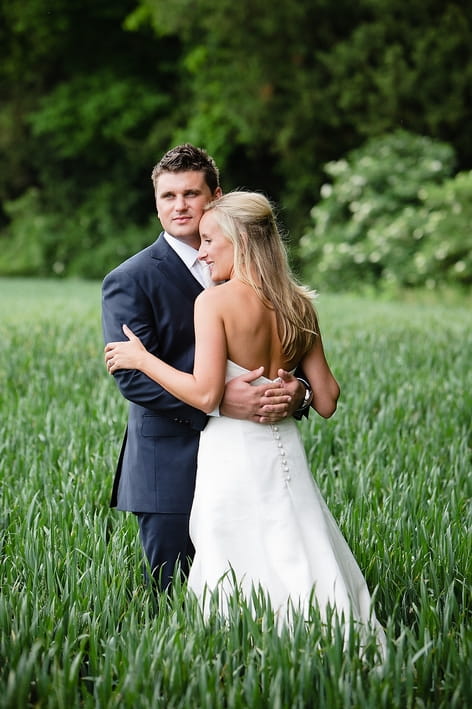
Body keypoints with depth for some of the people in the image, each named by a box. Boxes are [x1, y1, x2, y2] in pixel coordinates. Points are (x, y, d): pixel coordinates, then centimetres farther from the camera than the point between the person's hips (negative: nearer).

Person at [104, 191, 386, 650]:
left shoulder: (215, 301, -10)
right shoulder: (297, 306, 6)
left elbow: (205, 395, -17)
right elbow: (326, 402, 6)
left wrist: (142, 359, -5)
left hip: (234, 457, -6)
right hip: (285, 452, 6)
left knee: (236, 590, 2)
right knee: (303, 572, 12)